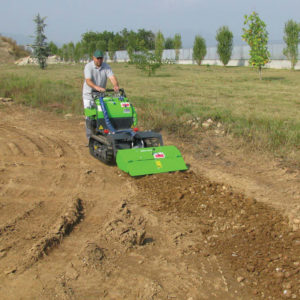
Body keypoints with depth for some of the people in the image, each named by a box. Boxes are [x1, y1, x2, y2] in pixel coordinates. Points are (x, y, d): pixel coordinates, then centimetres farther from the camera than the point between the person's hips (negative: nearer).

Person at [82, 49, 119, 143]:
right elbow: (88, 81, -29)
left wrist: (116, 85, -41)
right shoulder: (88, 67, -16)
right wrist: (96, 87, -48)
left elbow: (112, 77, -18)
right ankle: (90, 138, 0)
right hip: (89, 94, -3)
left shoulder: (106, 67, -5)